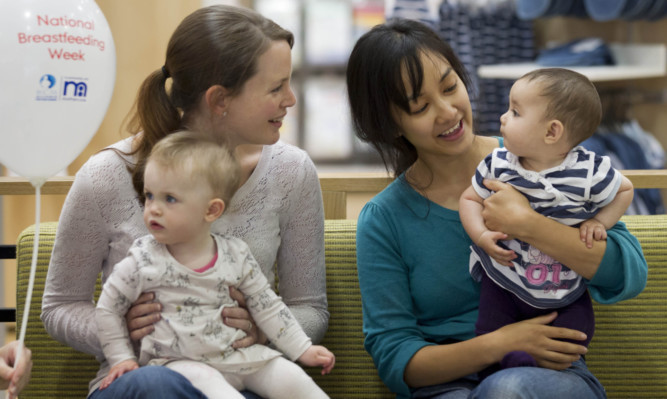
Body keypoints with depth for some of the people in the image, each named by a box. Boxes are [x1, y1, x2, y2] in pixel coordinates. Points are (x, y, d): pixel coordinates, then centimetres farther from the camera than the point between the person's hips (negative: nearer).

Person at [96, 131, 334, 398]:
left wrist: (303, 350, 9)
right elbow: (108, 308, 7)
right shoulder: (144, 261, -4)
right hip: (178, 362, -3)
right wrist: (122, 357, 3)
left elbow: (267, 307, 11)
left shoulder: (236, 256, 3)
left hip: (236, 355, 4)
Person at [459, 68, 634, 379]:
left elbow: (624, 190, 1)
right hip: (504, 282, 1)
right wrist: (481, 235, -15)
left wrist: (599, 222, -13)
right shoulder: (498, 165, -10)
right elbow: (471, 198, 2)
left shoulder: (590, 173, -17)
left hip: (565, 289, -1)